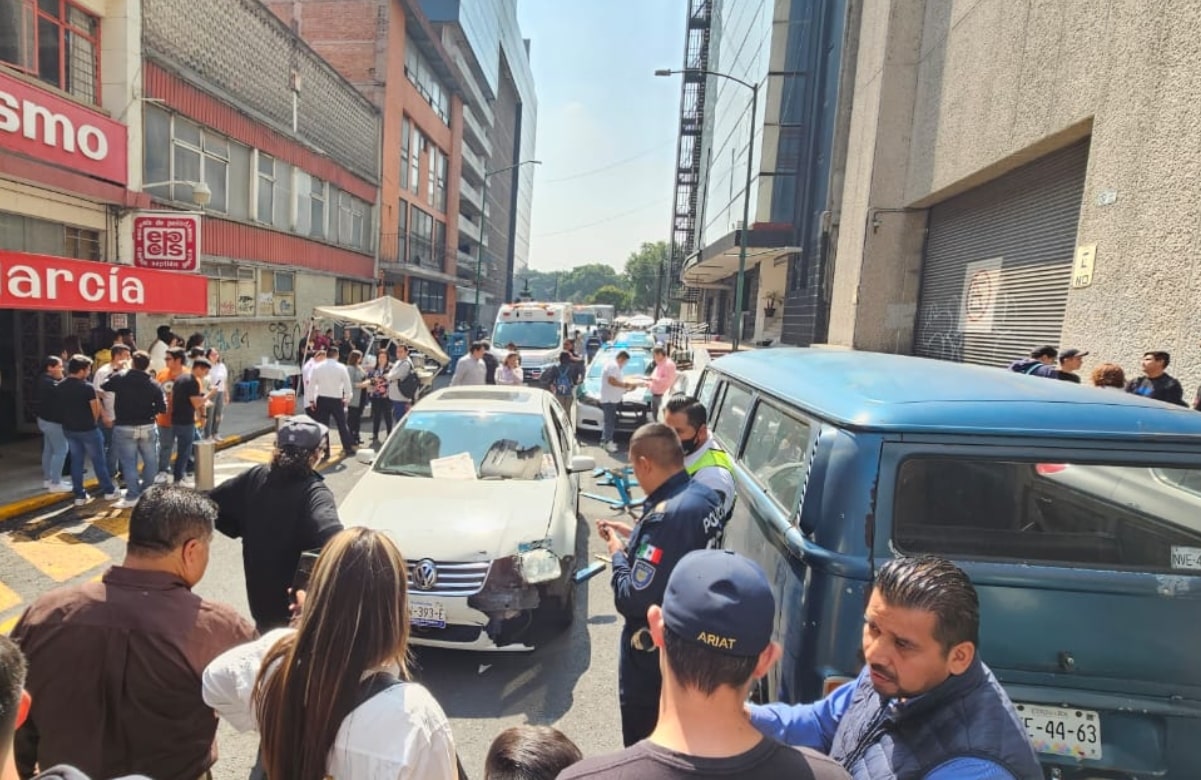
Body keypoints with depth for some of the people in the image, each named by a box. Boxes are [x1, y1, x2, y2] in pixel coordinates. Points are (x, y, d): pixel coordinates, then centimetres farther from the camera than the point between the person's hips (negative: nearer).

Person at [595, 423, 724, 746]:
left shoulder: (666, 515, -32)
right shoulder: (705, 496, -4)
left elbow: (632, 601, -29)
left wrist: (618, 554, -13)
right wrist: (633, 535, 6)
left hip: (654, 651, -9)